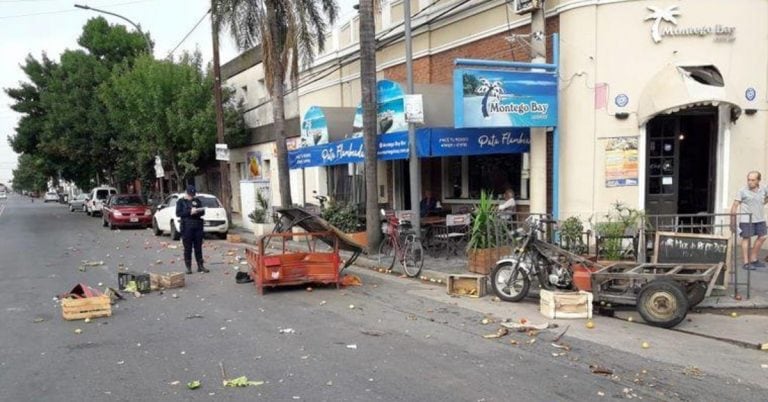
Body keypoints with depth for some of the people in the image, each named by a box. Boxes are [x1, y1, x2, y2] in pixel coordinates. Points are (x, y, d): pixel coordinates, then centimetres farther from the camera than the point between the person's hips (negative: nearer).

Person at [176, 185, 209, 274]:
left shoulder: (197, 200, 13)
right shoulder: (181, 202, 5)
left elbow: (203, 212, 10)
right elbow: (178, 213, -6)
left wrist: (197, 211, -13)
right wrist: (190, 212, -18)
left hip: (198, 227, 3)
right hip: (186, 228, -3)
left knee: (198, 247, 7)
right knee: (187, 248, 0)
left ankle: (200, 266, 13)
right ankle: (188, 267, 6)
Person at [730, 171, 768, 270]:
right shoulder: (743, 191, -10)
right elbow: (735, 206, -11)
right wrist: (732, 221, -14)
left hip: (760, 218, 6)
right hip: (746, 219, -6)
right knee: (746, 239, -2)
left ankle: (753, 260, 26)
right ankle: (746, 263, 2)